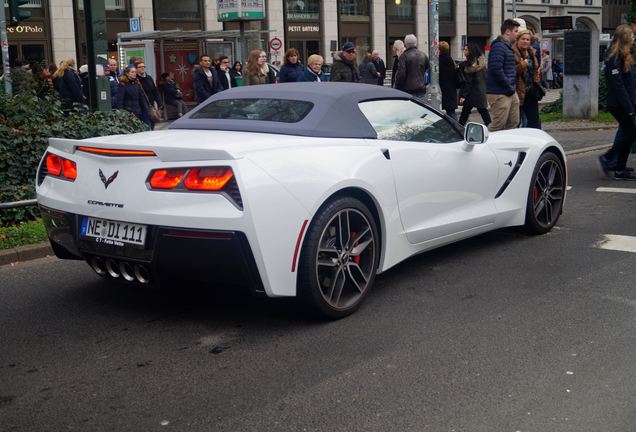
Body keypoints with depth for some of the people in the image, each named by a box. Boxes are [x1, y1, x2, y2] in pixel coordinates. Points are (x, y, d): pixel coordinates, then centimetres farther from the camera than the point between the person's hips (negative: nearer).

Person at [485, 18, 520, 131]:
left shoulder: (508, 46, 19)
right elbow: (496, 70, -25)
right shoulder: (498, 47, -14)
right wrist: (509, 87, -17)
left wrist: (512, 87, 13)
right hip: (499, 94, -10)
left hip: (511, 92, 10)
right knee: (498, 126, -9)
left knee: (514, 123, 13)